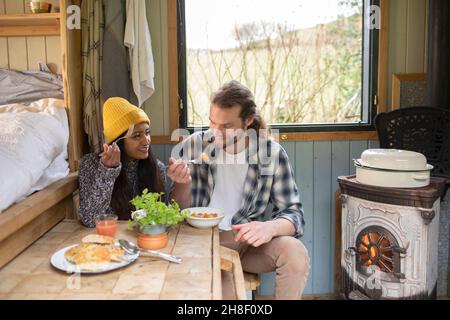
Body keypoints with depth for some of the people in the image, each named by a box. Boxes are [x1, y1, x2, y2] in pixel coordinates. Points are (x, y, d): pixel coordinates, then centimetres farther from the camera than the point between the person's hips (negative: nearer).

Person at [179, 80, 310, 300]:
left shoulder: (273, 154, -7)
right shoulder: (192, 146, -4)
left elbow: (294, 213, -7)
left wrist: (270, 227, -31)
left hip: (246, 239, 1)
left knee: (295, 253, -26)